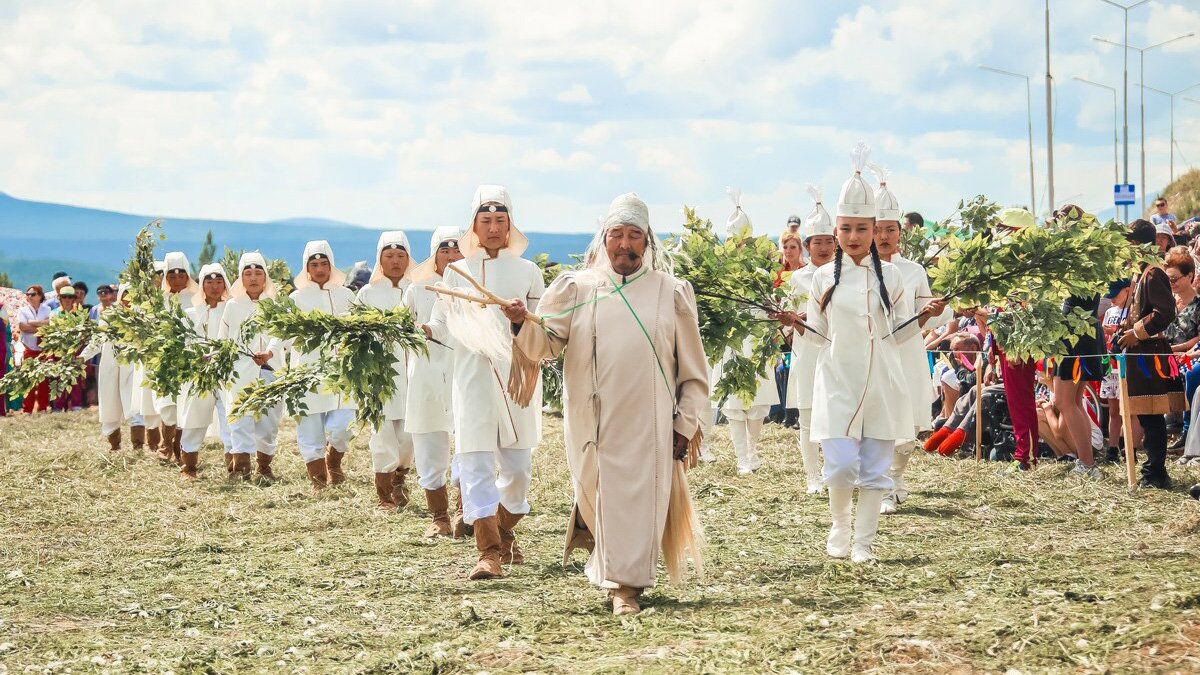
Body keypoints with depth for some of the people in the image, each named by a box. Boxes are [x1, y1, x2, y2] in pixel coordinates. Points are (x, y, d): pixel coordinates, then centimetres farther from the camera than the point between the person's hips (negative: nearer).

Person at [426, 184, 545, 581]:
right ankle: (489, 551, -14)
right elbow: (441, 328, 8)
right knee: (475, 463, -11)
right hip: (472, 376, -1)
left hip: (517, 376, 1)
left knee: (517, 463, 5)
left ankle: (506, 533, 28)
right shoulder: (457, 272, 9)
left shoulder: (527, 272, 9)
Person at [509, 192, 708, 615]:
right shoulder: (577, 289, 6)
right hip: (594, 422, 0)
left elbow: (693, 370, 9)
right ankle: (619, 580, 23)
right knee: (602, 498, 4)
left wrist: (686, 423, 4)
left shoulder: (670, 293, 7)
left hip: (649, 424, 0)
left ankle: (626, 582, 5)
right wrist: (523, 324, -22)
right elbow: (544, 344, -2)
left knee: (642, 500, -4)